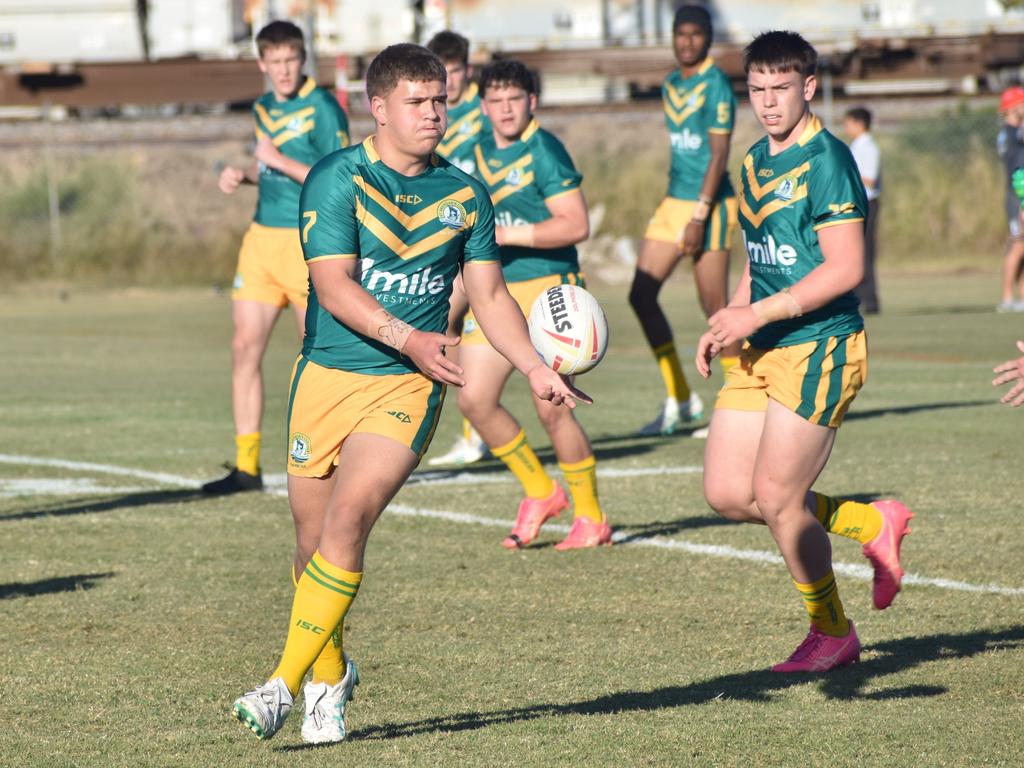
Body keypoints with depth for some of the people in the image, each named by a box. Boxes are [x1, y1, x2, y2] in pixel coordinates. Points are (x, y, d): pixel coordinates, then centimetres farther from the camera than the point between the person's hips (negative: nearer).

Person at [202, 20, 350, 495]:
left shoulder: (323, 109, -11)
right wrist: (242, 176, 7)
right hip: (262, 238, 7)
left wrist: (278, 160, -21)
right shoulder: (263, 108, 12)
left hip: (308, 243, -7)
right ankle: (246, 467, 3)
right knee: (245, 348, 0)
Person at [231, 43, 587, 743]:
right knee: (313, 537, 6)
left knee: (348, 518, -19)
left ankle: (286, 683, -16)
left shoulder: (465, 195, 7)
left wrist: (537, 370, 2)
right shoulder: (337, 180, -6)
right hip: (326, 377, 0)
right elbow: (334, 284, -15)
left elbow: (490, 296, 14)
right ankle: (331, 674, 31)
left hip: (407, 386, 0)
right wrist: (405, 337, -26)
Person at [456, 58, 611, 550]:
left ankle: (591, 519, 7)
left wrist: (507, 236, -23)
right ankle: (540, 494, 17)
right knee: (474, 399, -1)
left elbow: (576, 225, -20)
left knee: (551, 409, -8)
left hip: (546, 291, -7)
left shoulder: (544, 151, -11)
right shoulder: (479, 154, 12)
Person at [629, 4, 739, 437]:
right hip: (674, 202, 8)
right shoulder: (670, 86, 13)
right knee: (641, 295, 0)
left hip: (710, 205, -8)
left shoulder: (715, 86, -11)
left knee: (714, 306, -5)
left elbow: (718, 155, -16)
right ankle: (679, 400, 8)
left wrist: (699, 216, -21)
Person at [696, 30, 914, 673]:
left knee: (775, 499, -6)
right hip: (762, 353, 9)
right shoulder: (755, 163, 13)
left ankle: (833, 633, 14)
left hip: (820, 346, -9)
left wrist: (757, 315, -20)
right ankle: (874, 524, 22)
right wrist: (727, 321, 11)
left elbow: (845, 269, -19)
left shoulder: (827, 161, -13)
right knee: (727, 494, 4)